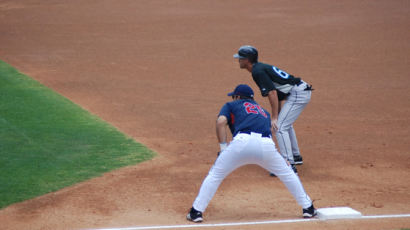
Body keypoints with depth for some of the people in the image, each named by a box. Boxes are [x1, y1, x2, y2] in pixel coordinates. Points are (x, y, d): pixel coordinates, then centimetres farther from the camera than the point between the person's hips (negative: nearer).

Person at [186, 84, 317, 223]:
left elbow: (221, 122, 7)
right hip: (267, 145, 3)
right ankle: (307, 208, 28)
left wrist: (223, 147, 8)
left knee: (215, 175, 12)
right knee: (287, 173, 25)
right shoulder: (263, 111, 38)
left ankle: (196, 212, 7)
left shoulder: (231, 105, 27)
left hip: (242, 142, -3)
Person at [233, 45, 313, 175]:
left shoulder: (258, 72, -13)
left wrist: (274, 118, -22)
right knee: (285, 124, 28)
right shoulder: (261, 68, 18)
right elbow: (278, 93, 22)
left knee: (280, 127, -13)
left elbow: (272, 93, -21)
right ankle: (296, 157, 41)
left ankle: (289, 165, -18)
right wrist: (278, 116, 22)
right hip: (303, 91, 11)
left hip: (297, 94, -11)